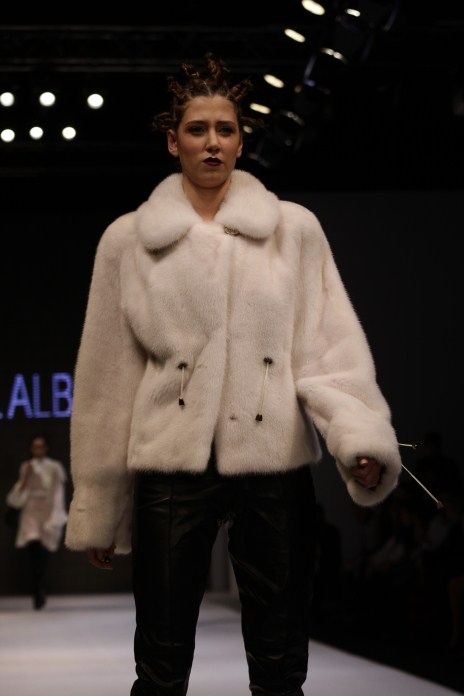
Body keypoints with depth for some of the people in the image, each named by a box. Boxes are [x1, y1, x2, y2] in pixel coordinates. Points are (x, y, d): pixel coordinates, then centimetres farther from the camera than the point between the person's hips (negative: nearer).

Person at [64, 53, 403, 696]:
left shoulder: (296, 229, 7)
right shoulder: (129, 240, 7)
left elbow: (330, 351, 0)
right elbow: (107, 380, 6)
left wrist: (363, 438, -19)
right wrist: (94, 511, 6)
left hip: (277, 469, 1)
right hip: (172, 470, 0)